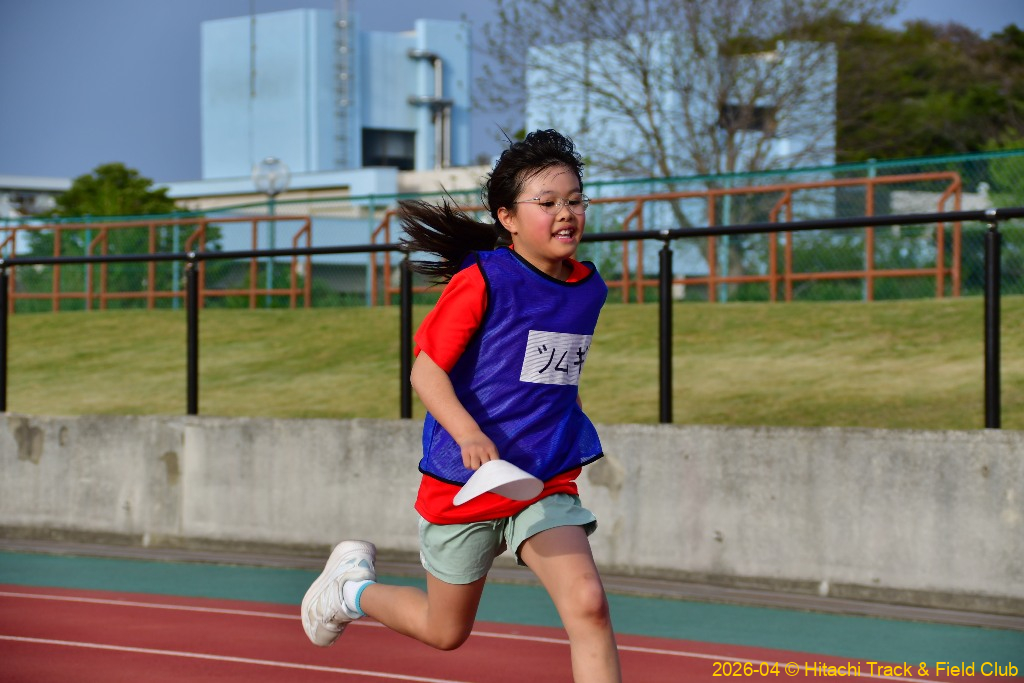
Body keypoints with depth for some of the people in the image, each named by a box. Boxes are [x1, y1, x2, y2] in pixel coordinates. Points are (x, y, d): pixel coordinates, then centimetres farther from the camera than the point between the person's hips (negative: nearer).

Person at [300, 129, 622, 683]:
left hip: (547, 484, 4)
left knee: (587, 605, -17)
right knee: (446, 631, 13)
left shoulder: (589, 288, 5)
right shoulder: (483, 280, -15)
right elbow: (425, 370, -16)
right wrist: (468, 434, -31)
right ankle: (352, 586, 43)